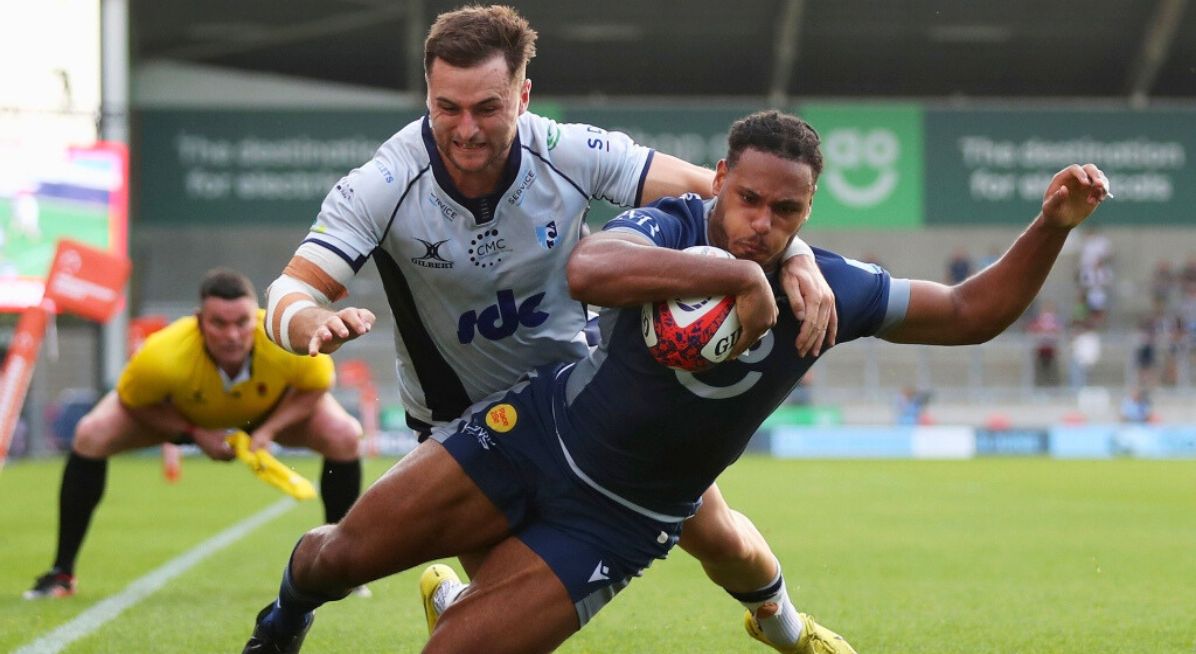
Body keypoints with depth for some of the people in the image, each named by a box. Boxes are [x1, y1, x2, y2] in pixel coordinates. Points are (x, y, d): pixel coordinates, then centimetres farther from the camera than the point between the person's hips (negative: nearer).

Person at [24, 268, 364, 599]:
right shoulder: (163, 357, -43)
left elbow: (318, 384, -19)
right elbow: (131, 400, -21)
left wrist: (269, 430, -32)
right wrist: (194, 433, -30)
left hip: (270, 409, 1)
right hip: (181, 413, -1)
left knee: (345, 437, -22)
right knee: (91, 435, -24)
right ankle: (62, 573, -6)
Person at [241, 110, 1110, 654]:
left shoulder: (826, 292, -12)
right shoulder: (671, 230, -21)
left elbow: (970, 313, -3)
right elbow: (588, 269, -45)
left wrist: (1051, 227, -16)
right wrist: (735, 274, -49)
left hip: (615, 522, 1)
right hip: (537, 430, 0)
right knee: (343, 555, 2)